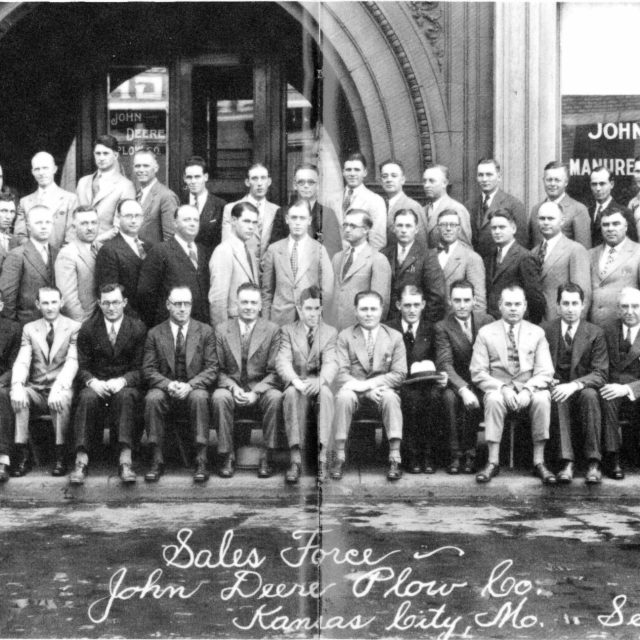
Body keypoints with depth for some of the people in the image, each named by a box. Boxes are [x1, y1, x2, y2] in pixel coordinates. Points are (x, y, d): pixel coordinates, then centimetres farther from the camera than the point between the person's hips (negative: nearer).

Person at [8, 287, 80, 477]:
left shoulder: (74, 327, 3)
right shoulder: (29, 329, 13)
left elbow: (72, 362, -10)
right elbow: (21, 362, 0)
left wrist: (58, 388, -28)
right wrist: (17, 386, -22)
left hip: (61, 389, -3)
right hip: (36, 390, 3)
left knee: (62, 399, -37)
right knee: (17, 397, -29)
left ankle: (60, 456, -26)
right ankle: (22, 456, -26)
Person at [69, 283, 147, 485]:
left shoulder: (138, 328, 4)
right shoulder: (88, 329, 7)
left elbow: (139, 368, 1)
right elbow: (82, 367, 4)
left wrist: (122, 381, -20)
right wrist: (92, 381, -18)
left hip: (125, 385, -1)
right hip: (96, 384, 1)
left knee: (125, 396, -36)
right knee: (87, 398, -33)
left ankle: (125, 460, -43)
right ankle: (81, 461, -37)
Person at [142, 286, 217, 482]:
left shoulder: (205, 331, 8)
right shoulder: (155, 334, 9)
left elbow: (212, 368, 1)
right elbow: (148, 370, 3)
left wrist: (190, 385, -16)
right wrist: (168, 384, -16)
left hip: (195, 388, -1)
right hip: (165, 389, 1)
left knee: (199, 397, -35)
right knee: (152, 398, -32)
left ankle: (201, 461, -29)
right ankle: (157, 461, -23)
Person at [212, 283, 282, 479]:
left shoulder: (272, 330, 3)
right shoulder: (222, 330, 7)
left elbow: (274, 371, -2)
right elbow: (219, 369, 4)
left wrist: (255, 392, -17)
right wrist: (233, 388, -15)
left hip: (260, 391, -1)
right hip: (232, 389, 1)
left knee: (275, 397, -32)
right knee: (220, 397, -32)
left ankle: (266, 457, -22)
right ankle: (227, 457, -21)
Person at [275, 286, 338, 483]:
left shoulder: (330, 332, 11)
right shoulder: (287, 331, 10)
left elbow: (331, 363, -5)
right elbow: (282, 361, -6)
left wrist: (319, 381, -28)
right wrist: (296, 381, -28)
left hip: (318, 386, 0)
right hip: (295, 385, 0)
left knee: (326, 393, -34)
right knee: (292, 393, -35)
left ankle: (322, 457, -38)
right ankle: (295, 458, -39)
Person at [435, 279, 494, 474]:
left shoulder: (487, 321, 4)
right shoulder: (442, 327, -4)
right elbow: (444, 364, -15)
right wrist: (463, 389, -32)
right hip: (456, 382, 0)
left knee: (473, 401, -32)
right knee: (449, 397, -33)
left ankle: (468, 452, -15)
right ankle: (455, 454, -23)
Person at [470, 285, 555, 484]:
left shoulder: (537, 333, 10)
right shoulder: (485, 333, 6)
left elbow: (545, 372, 1)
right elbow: (478, 372, -2)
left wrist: (527, 390, -18)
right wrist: (502, 388, -18)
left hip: (530, 389, 1)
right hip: (497, 388, -1)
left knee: (543, 399, -32)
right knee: (494, 399, -35)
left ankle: (539, 462, -24)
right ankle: (493, 462, -29)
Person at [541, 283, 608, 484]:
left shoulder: (595, 333, 0)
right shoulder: (545, 330, 4)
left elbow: (601, 374, -7)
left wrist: (574, 385, -25)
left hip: (582, 392, 0)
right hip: (556, 390, 0)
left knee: (590, 395, -34)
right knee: (556, 398, -34)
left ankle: (593, 463, -31)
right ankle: (566, 462, -38)